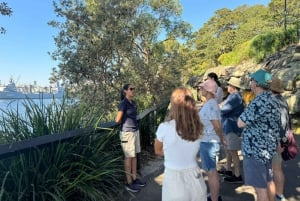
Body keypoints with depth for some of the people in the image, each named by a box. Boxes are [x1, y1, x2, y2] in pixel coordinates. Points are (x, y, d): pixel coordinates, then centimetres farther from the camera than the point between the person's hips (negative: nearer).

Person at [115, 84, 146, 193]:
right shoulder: (123, 103, -15)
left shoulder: (133, 103, 9)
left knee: (134, 156, 14)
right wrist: (124, 123, 3)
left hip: (135, 131, 8)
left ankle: (134, 179, 27)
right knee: (129, 157, 1)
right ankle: (129, 183, 13)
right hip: (127, 133, -8)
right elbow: (118, 120, -15)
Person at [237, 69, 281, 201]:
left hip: (255, 149, -10)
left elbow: (241, 123, -19)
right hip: (267, 147, 10)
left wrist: (245, 112, -3)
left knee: (260, 187, 2)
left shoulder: (259, 101, -23)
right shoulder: (272, 99, 8)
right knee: (268, 181, 22)